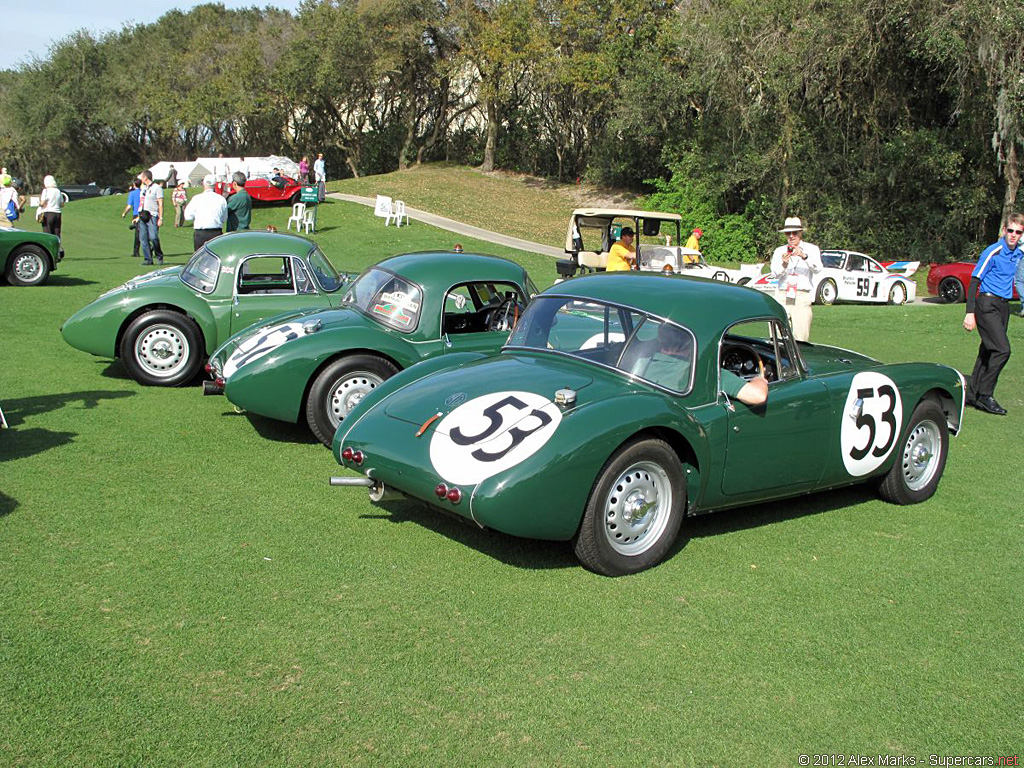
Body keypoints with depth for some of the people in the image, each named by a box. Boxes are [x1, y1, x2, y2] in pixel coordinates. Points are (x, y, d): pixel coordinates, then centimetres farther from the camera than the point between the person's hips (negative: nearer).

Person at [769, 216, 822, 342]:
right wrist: (784, 264, -20)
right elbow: (775, 274, 1)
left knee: (801, 338, -10)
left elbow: (817, 269, -8)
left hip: (802, 297, -2)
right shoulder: (779, 251, 15)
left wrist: (804, 256, -25)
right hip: (782, 296, 2)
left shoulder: (811, 249, 9)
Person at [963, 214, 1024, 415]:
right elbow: (974, 282, -13)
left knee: (987, 352, 9)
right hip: (987, 305, -7)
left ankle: (972, 394, 16)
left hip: (1003, 306, 7)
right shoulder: (993, 253, -13)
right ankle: (985, 395, -8)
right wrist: (970, 313, -18)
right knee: (1002, 350, -15)